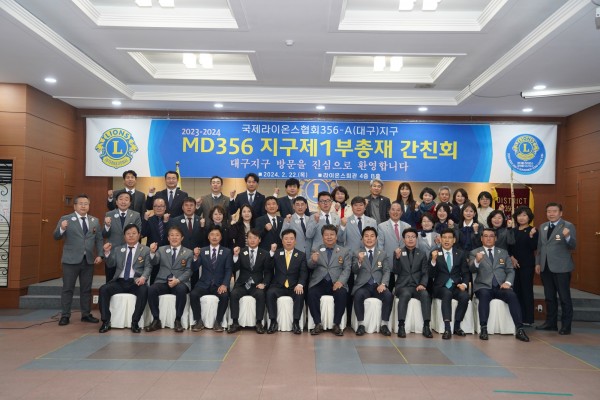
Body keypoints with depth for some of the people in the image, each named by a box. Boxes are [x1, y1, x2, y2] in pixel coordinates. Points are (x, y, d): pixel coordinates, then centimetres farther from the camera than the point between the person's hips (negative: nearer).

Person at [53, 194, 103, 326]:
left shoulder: (95, 221, 9)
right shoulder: (65, 219, -1)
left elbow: (99, 239, 10)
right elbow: (56, 237, -7)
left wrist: (100, 255, -1)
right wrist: (62, 229, -28)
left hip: (88, 260, 3)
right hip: (71, 260, -3)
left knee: (86, 289, 10)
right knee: (67, 289, 3)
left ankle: (86, 314, 19)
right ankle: (65, 316, 12)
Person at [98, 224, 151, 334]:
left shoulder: (145, 250, 8)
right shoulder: (118, 249, 19)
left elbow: (148, 267, 0)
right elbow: (111, 264, 11)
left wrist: (143, 277, -21)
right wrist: (107, 252, -7)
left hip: (136, 282, -3)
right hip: (120, 281, 3)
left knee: (144, 290, -34)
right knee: (103, 289, -23)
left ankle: (135, 322, -23)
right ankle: (106, 322, -14)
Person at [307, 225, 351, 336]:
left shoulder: (344, 252, 13)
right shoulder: (316, 250, 15)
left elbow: (347, 269, 4)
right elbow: (310, 266, 4)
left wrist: (340, 281, -15)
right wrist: (313, 260, -21)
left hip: (336, 283, 0)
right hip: (319, 283, 1)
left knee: (342, 294, -30)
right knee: (311, 293, -28)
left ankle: (336, 325, -15)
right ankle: (318, 324, -14)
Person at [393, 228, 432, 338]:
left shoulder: (422, 254, 15)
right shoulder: (398, 253, 10)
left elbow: (425, 273, 9)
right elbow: (395, 272, 0)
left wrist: (422, 284, -11)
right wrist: (397, 258, -16)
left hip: (417, 286, 2)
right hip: (403, 286, -2)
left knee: (425, 295, -30)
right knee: (405, 294, -34)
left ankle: (426, 327, -27)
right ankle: (401, 326, -34)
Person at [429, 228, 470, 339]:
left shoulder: (461, 254, 12)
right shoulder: (435, 253, 5)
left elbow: (465, 273, 10)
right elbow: (431, 275, -1)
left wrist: (464, 284, -11)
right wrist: (433, 260, -18)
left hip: (456, 286, 2)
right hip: (441, 287, -2)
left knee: (465, 296, -29)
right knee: (447, 293, -35)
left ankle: (457, 326, -11)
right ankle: (447, 328, -34)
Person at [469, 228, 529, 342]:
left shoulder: (503, 252, 19)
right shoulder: (474, 252, 9)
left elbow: (510, 271, 14)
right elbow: (472, 269, -7)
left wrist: (507, 282, -8)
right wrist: (477, 261, -31)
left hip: (501, 286, 2)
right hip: (484, 286, -2)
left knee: (512, 295, -28)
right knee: (484, 295, -35)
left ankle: (520, 330, -26)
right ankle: (484, 329, -35)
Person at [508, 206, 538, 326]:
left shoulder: (533, 231, -1)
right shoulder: (513, 231, 12)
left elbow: (534, 248, -11)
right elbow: (509, 247, 13)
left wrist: (531, 236, -24)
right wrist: (511, 257, -3)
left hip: (527, 264, -4)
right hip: (514, 264, 4)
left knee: (527, 290, -2)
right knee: (516, 290, 6)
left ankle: (528, 319, 5)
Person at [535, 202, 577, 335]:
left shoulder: (568, 226, -5)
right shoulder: (542, 227, 13)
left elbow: (573, 246, -12)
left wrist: (567, 237, -31)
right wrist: (538, 263, 11)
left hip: (561, 267, -6)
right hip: (545, 267, 6)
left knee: (564, 298, 2)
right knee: (549, 297, 13)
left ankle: (566, 326, 11)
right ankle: (551, 323, 24)